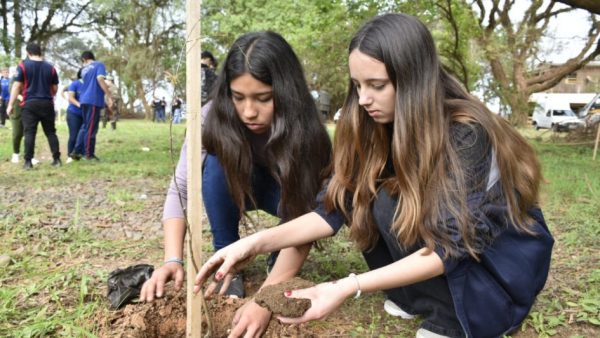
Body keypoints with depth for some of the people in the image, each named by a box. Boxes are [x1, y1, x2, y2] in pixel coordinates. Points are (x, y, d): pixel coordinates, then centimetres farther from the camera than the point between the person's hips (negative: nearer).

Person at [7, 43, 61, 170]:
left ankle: (28, 161, -4)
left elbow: (16, 86, -4)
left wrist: (10, 104, 1)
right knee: (51, 132, 9)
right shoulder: (50, 67, 7)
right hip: (47, 104, 2)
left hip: (29, 104, -2)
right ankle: (57, 159, 7)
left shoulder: (23, 65, -1)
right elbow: (55, 89, 11)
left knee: (29, 133, -1)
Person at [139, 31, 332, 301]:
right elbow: (180, 189, -27)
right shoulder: (214, 117, -31)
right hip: (231, 190, 1)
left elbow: (304, 216, -34)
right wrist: (173, 260, -40)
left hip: (284, 193, -1)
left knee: (302, 203, -34)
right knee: (217, 163, -32)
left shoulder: (304, 130, -33)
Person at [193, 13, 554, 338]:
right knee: (364, 197, -17)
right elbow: (334, 208, -15)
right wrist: (256, 242, -29)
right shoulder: (375, 129, -11)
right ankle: (418, 295, 0)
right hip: (432, 237, 6)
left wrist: (349, 287, -41)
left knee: (392, 203, -28)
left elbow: (452, 244, -31)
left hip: (506, 257, -5)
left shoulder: (466, 134, -28)